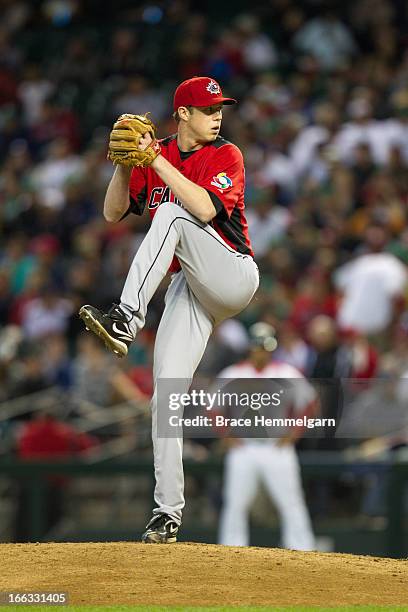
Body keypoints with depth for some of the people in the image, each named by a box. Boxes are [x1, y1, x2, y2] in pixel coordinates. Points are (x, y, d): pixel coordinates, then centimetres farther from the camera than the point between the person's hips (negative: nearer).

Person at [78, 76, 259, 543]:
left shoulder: (226, 156, -2)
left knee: (171, 214, -28)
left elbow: (206, 209, -20)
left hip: (233, 276, -4)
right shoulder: (156, 158, 11)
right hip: (186, 289, 4)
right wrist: (125, 164, -12)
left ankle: (126, 321, -39)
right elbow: (113, 213, 4)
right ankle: (168, 511, -5)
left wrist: (157, 162, -21)